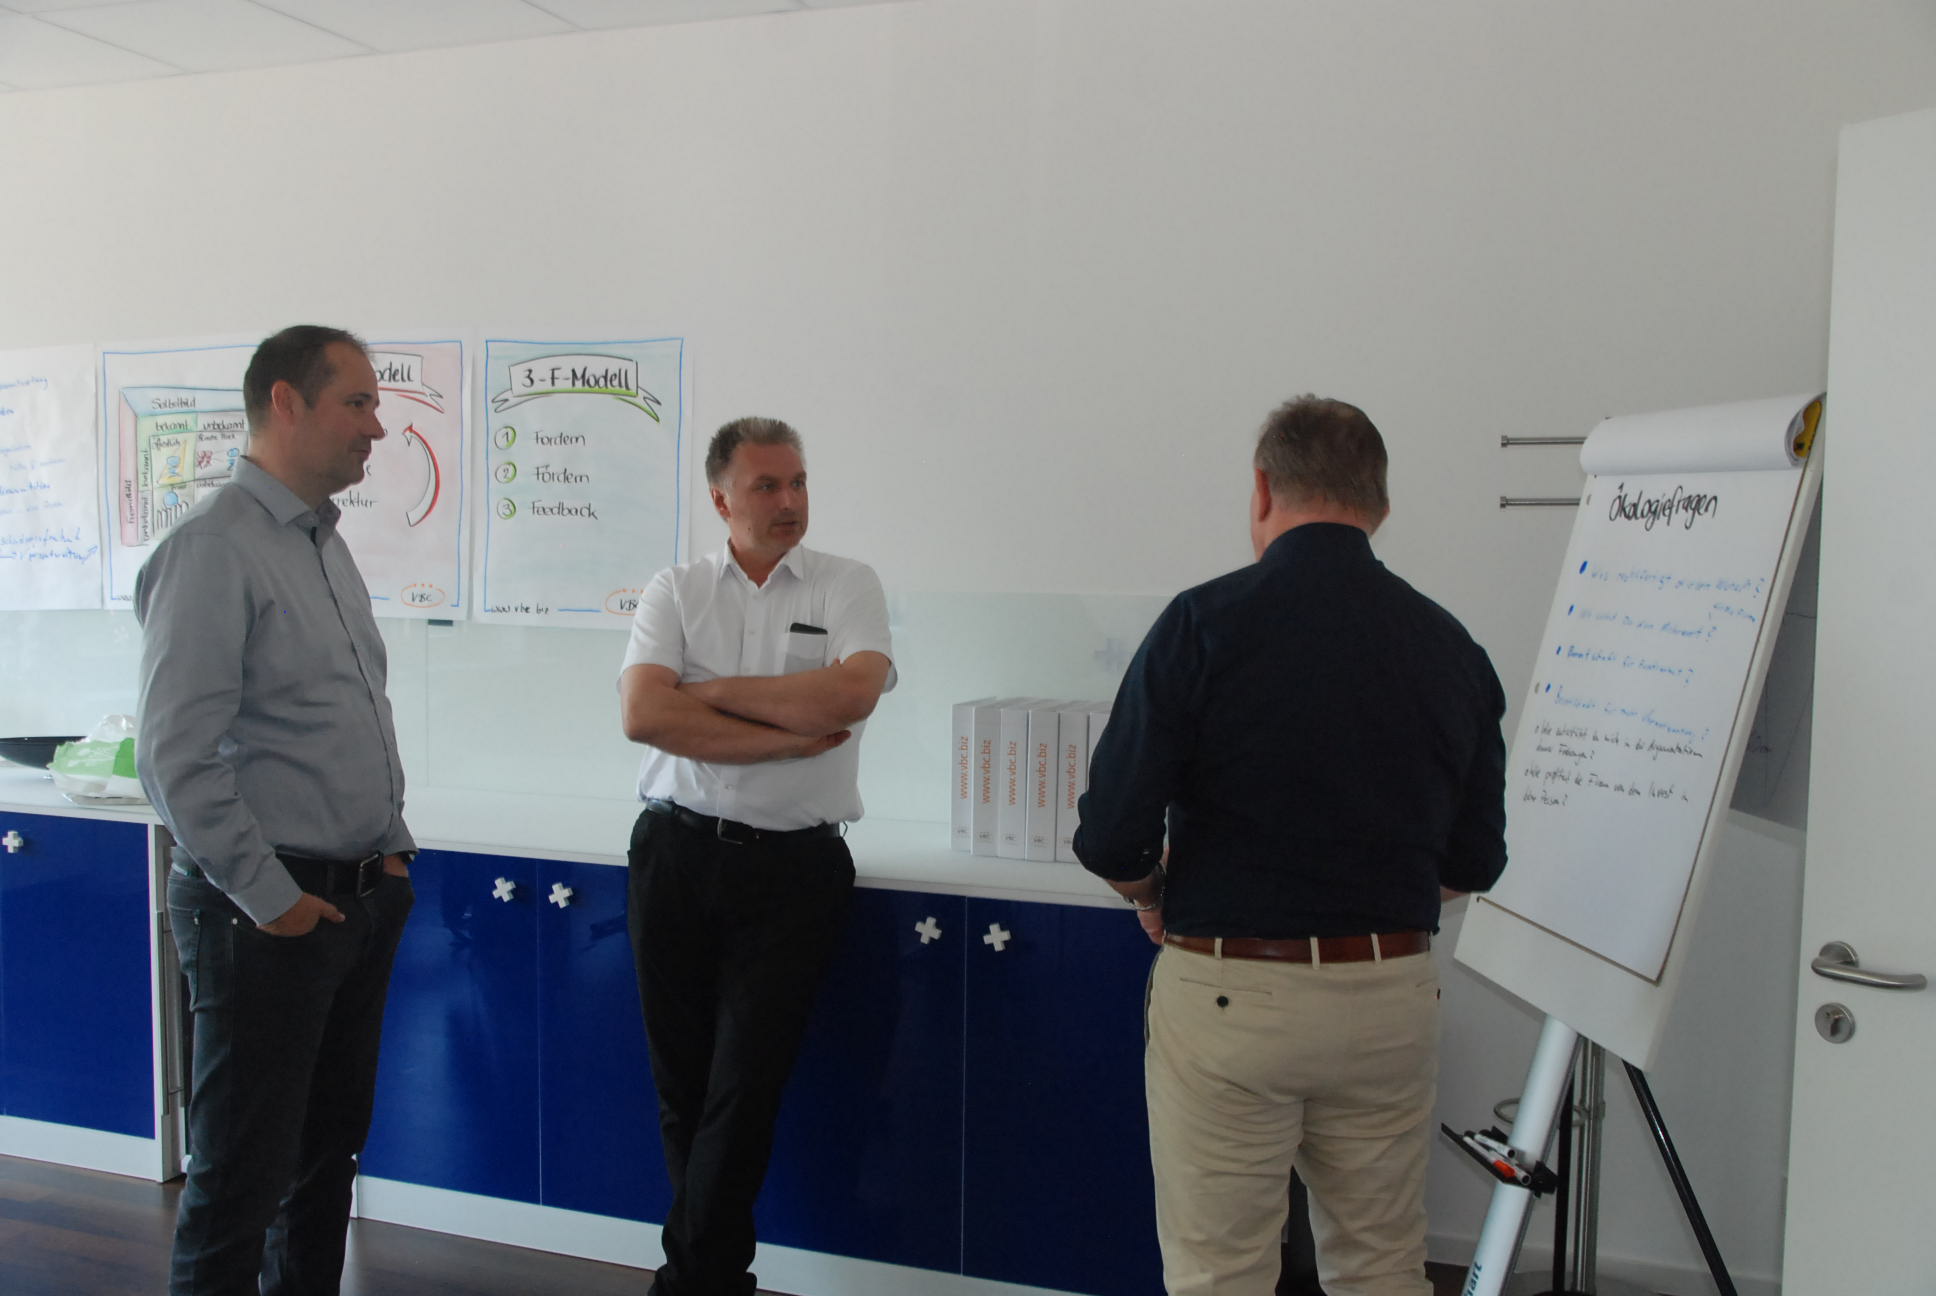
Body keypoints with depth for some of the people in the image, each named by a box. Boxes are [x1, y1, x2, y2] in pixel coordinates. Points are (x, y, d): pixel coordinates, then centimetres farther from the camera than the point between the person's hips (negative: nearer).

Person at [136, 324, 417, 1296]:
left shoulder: (324, 546, 13)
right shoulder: (215, 548, -15)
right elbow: (175, 758, -20)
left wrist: (391, 848, 12)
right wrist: (271, 900, -16)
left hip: (361, 901, 8)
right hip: (267, 913, -8)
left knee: (328, 1151, 19)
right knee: (241, 1177, 4)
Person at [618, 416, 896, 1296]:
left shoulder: (848, 586, 3)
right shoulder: (675, 591, 6)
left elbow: (851, 694, -16)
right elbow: (644, 715, -9)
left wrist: (716, 692, -8)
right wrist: (790, 735, -12)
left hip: (794, 867, -2)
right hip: (677, 853, 2)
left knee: (746, 1085, -1)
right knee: (681, 1081, 10)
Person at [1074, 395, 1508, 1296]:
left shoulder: (1204, 623, -12)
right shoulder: (1451, 646, 2)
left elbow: (1111, 841, -13)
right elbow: (1473, 863, 8)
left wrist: (1159, 901, 8)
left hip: (1227, 993, -4)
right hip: (1390, 993, 5)